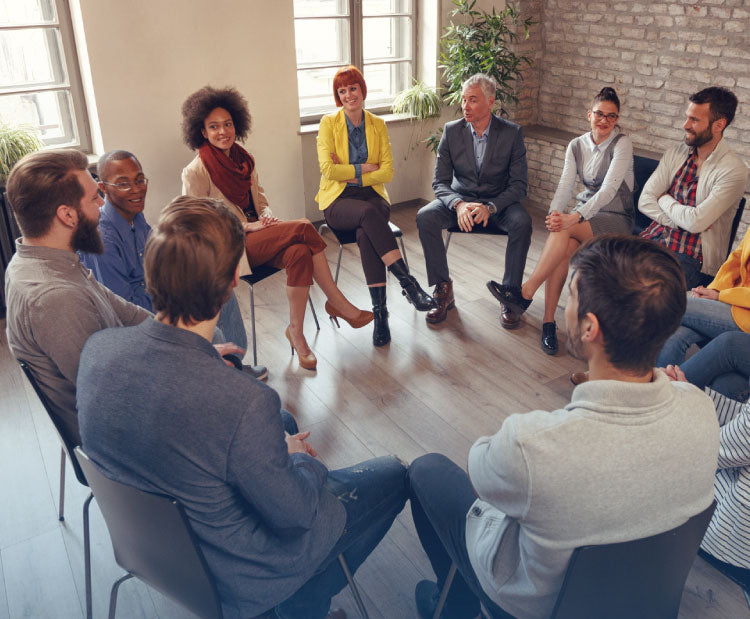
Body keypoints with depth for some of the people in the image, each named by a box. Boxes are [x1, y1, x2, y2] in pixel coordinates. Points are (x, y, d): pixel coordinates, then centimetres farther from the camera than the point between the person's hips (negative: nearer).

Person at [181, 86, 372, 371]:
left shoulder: (244, 160, 12)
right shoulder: (195, 172, -8)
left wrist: (269, 219, -4)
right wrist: (247, 226, -16)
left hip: (259, 235, 6)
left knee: (300, 253, -27)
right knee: (304, 227, -24)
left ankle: (296, 332, -17)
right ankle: (338, 303, -14)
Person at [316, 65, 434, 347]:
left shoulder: (378, 125, 9)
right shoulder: (329, 123, 3)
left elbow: (387, 172, 1)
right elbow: (328, 170, -8)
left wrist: (350, 173, -7)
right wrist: (364, 168, -7)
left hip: (372, 196, 2)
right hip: (338, 200, -1)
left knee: (365, 233, -34)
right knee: (369, 214, -37)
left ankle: (380, 310, -34)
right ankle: (408, 283, -39)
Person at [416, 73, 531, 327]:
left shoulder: (512, 133, -8)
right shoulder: (451, 130, -4)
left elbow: (518, 184, -9)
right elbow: (440, 182, -6)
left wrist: (491, 208, -28)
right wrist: (458, 204, -28)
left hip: (498, 202, -1)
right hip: (459, 199, 2)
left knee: (522, 223, -33)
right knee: (425, 217, -27)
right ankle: (443, 290, -15)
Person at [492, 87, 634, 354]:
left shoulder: (622, 144, -9)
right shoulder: (577, 146, 7)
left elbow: (609, 189, -23)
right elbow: (565, 185, -4)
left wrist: (575, 217, -37)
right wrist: (554, 214, -25)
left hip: (616, 219, -4)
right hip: (585, 212, 4)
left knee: (563, 231, -35)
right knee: (564, 246, -31)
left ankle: (525, 293, -34)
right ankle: (548, 322, -31)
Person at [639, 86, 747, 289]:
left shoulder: (733, 170, -9)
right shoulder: (675, 154, 10)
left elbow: (696, 222, -17)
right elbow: (644, 202, 2)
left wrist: (664, 200, 0)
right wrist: (684, 219, -10)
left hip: (692, 257, -5)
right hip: (655, 238, 6)